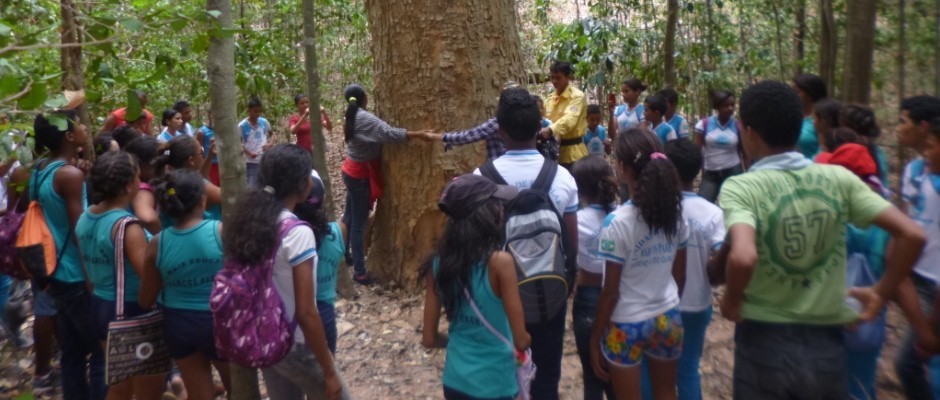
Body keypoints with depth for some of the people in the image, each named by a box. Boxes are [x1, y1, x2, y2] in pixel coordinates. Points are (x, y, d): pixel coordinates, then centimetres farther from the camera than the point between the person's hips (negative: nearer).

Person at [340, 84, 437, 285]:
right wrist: (420, 134, -36)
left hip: (352, 171, 9)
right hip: (360, 175, -9)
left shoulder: (354, 116, 7)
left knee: (350, 217, 20)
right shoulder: (365, 118, -22)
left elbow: (378, 134, 7)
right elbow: (389, 133, -35)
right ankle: (360, 272, 2)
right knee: (359, 222, -4)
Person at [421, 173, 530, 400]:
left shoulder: (438, 263, -7)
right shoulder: (499, 262, -22)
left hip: (454, 381, 5)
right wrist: (525, 338, 5)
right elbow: (521, 341, -17)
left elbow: (429, 339, -1)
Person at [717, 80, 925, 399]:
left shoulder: (740, 187, -15)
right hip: (826, 343, 3)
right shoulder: (840, 178, -3)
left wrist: (731, 300, -12)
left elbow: (743, 258, -32)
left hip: (765, 342, -3)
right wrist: (882, 293, 4)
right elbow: (912, 235, -7)